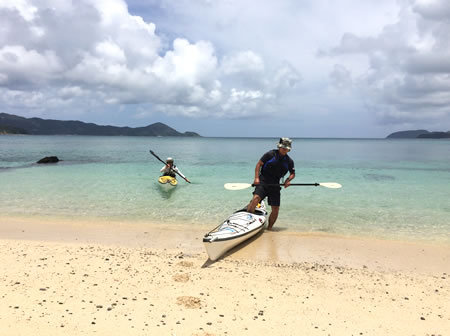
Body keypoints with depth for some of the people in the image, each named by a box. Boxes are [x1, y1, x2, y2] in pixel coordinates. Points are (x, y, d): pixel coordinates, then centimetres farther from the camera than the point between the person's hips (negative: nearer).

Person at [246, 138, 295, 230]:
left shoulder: (289, 161, 7)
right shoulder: (270, 154, -4)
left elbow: (292, 173, 20)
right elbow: (259, 164, -2)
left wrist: (288, 180, -3)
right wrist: (256, 178, -13)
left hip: (275, 185, 4)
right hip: (263, 182, -4)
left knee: (275, 209, 1)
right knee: (256, 198, -29)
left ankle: (269, 228, 20)